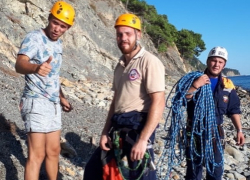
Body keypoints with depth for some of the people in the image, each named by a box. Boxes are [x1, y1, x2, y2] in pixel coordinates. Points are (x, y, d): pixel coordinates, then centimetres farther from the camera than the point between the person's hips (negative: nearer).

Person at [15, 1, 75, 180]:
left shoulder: (58, 44, 12)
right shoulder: (34, 38, -13)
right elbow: (20, 64, -33)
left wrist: (62, 97, 25)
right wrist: (36, 68, -53)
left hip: (53, 104, 8)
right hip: (37, 103, -8)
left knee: (53, 151, 15)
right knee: (37, 155, -8)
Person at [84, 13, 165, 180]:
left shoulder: (149, 61, -10)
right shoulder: (121, 64, 17)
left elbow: (158, 103, -18)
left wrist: (143, 139, -23)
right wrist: (105, 132, 14)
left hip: (138, 126, -8)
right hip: (118, 126, 8)